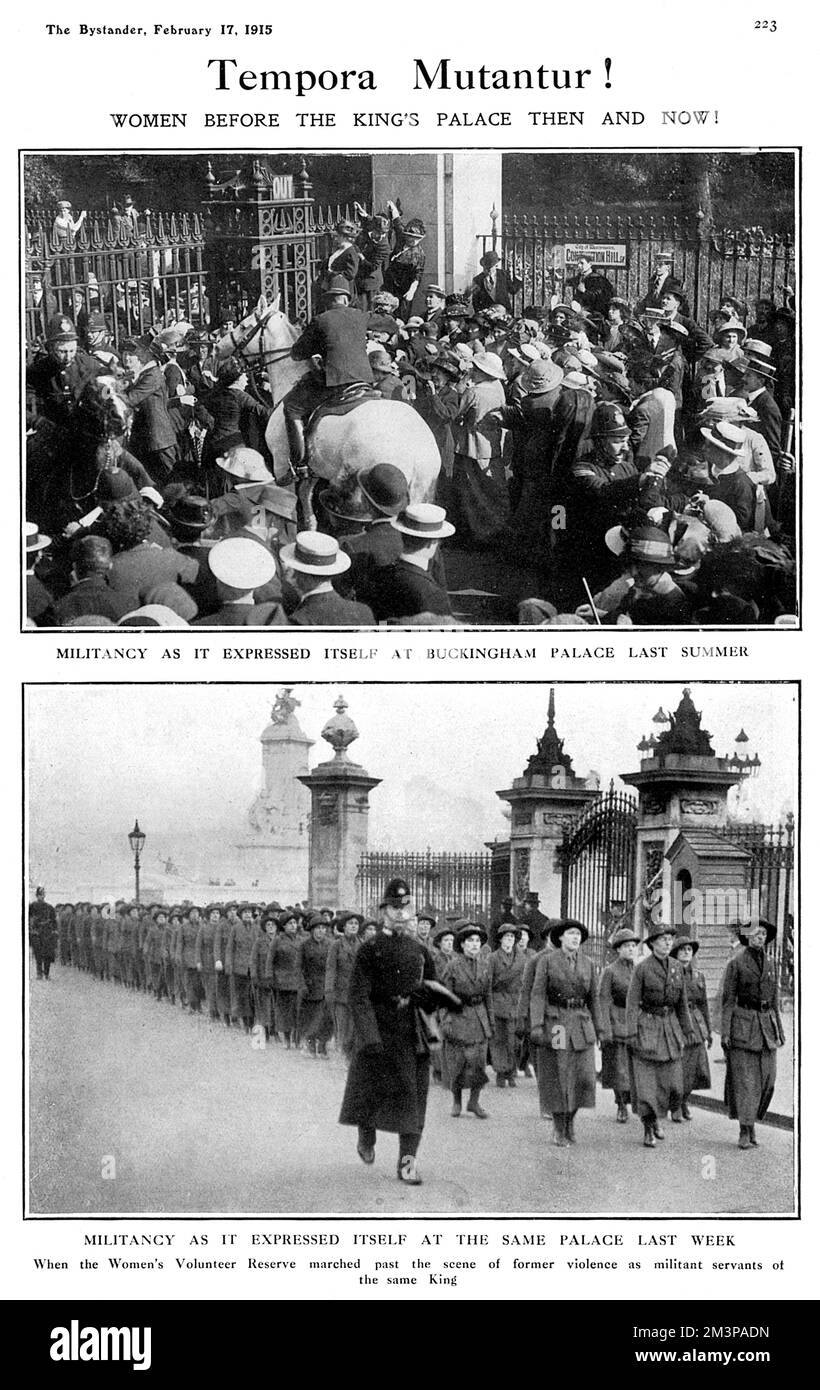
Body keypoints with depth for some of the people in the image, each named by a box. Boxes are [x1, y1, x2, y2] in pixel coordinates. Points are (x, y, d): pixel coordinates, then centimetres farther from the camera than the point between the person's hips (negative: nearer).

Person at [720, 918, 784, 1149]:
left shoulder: (770, 963, 11)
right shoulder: (736, 963, -4)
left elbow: (773, 999, 17)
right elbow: (727, 999, -5)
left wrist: (779, 1030, 14)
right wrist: (725, 1032, -10)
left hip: (767, 1024, 5)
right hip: (742, 1023, -5)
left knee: (767, 1078, 4)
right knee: (744, 1080, -4)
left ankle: (751, 1122, 23)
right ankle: (745, 1132, 2)